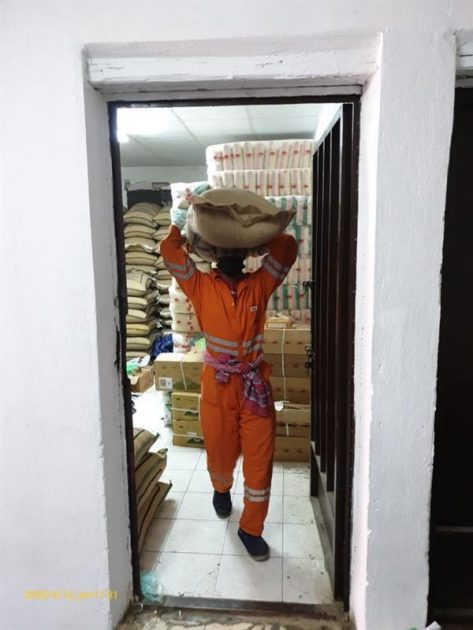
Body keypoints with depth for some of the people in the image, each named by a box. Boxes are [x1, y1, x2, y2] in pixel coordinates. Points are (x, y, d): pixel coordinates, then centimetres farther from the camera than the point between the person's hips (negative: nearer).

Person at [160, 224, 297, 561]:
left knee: (260, 459, 5)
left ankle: (251, 529, 24)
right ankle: (222, 490, 51)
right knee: (220, 452, 16)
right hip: (217, 385, -1)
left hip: (255, 384, 1)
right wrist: (182, 233, 3)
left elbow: (287, 247, -4)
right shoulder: (201, 286, -2)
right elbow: (169, 250, -11)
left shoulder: (259, 285, 3)